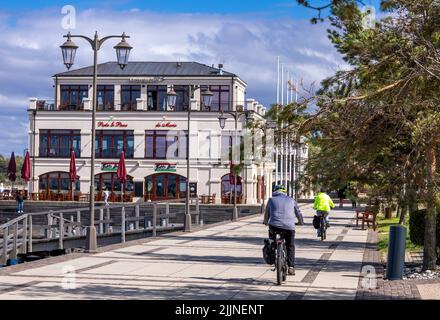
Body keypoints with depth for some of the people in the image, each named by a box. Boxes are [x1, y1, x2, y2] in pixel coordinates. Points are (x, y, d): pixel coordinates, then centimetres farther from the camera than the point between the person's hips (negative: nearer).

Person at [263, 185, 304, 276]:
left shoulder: (271, 200, 16)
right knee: (290, 247, 14)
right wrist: (301, 222, 44)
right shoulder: (291, 200, 18)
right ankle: (291, 267, 3)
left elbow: (266, 214, 25)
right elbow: (298, 213, 25)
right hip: (289, 227, 1)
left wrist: (266, 222, 45)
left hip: (275, 226, -1)